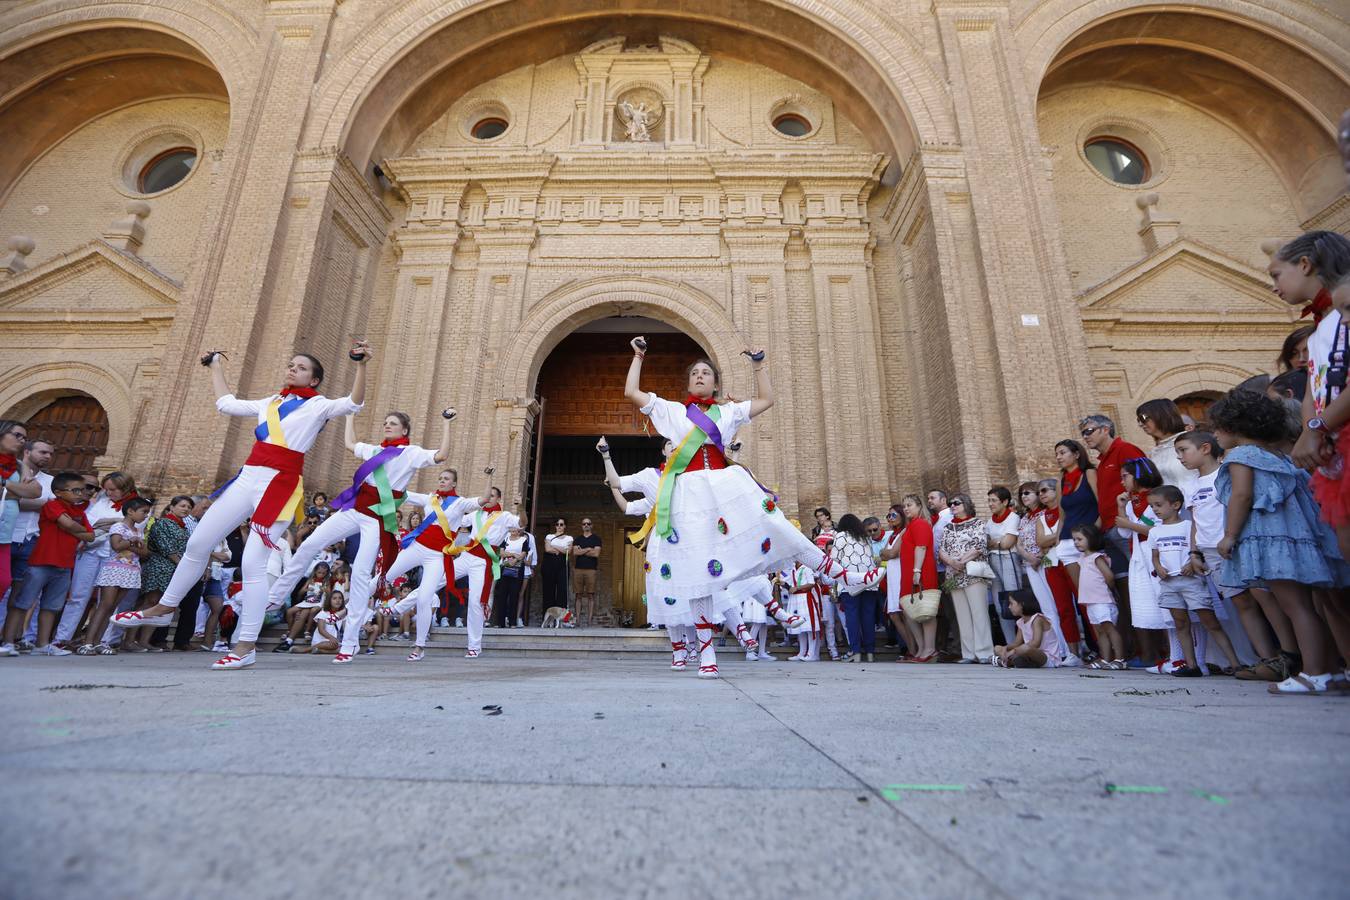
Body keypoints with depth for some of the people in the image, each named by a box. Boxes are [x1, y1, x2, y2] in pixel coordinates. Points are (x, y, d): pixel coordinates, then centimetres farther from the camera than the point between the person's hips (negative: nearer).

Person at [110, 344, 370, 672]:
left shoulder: (318, 405, 2)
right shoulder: (270, 403, 20)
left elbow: (352, 404, -16)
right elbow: (226, 403, 34)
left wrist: (361, 366, -27)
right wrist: (217, 367, 42)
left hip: (280, 485, -7)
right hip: (247, 479, 7)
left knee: (253, 563, -10)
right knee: (198, 543, 15)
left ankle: (245, 647, -2)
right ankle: (164, 608, 38)